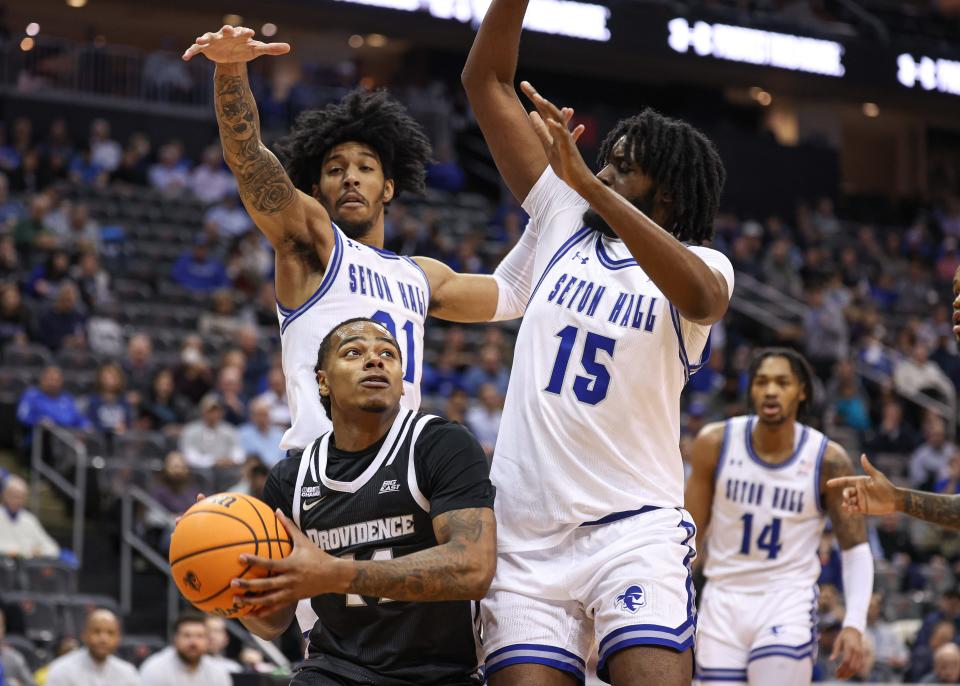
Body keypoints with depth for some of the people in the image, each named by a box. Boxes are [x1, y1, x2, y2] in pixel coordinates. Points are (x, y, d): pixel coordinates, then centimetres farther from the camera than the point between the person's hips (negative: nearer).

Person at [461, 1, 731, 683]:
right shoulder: (565, 222, 13)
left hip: (634, 523, -3)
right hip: (526, 530, 3)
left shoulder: (703, 265, 2)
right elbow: (486, 82, 11)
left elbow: (699, 296, -25)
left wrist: (586, 180, -31)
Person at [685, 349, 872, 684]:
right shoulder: (716, 443, -5)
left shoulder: (828, 460, -9)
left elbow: (856, 548, -3)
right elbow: (691, 533, 5)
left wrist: (855, 623, -16)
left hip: (789, 601, -2)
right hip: (723, 601, 2)